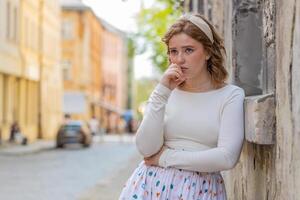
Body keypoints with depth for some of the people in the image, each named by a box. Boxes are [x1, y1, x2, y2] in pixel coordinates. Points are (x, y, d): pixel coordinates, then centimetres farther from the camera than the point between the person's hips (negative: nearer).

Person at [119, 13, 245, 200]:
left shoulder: (231, 95, -2)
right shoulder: (165, 93, 6)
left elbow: (227, 158, -13)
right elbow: (146, 149, -6)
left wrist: (166, 157, -8)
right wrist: (162, 92, -11)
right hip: (153, 184, 2)